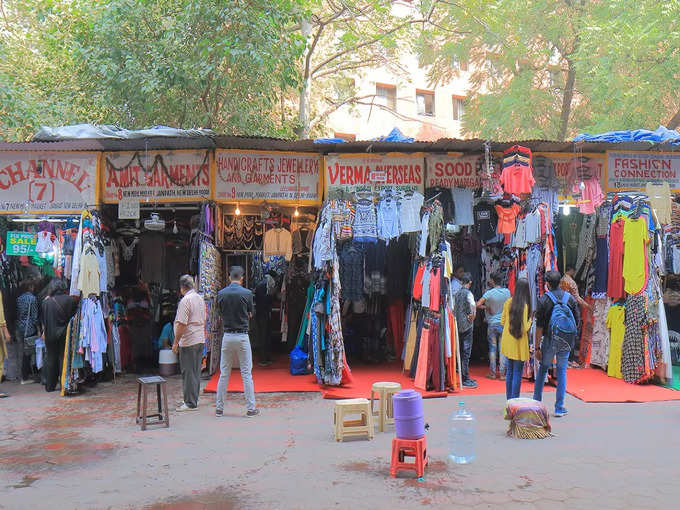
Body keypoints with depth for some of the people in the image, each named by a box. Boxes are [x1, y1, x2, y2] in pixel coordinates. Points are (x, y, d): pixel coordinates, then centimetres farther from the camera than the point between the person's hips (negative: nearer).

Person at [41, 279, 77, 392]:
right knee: (64, 358, 4)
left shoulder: (46, 302, -4)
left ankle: (50, 386, 17)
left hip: (50, 335, 2)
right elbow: (74, 316, -3)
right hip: (65, 334, -2)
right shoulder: (70, 300, -9)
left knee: (51, 359, 12)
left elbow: (43, 320, 5)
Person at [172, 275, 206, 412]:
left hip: (188, 341, -8)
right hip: (200, 340, 8)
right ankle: (193, 400, 20)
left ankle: (190, 403, 0)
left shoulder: (185, 300, -15)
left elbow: (182, 324, -19)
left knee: (188, 372, -3)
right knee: (196, 372, 13)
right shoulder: (200, 299, 12)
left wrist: (176, 342, -13)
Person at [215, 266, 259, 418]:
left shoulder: (221, 294, -1)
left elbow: (221, 314, 8)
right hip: (242, 336, -2)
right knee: (246, 373, 3)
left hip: (227, 336, 3)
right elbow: (250, 315, 4)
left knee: (224, 373, 10)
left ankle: (219, 408, 15)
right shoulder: (247, 293, -7)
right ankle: (250, 408, 6)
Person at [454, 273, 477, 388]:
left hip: (458, 325, 7)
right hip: (466, 326, -7)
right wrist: (472, 317, -9)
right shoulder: (468, 293, -12)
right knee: (466, 352, -3)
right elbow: (473, 306, -24)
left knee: (461, 351, 13)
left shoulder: (456, 293, 8)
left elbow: (453, 309, 12)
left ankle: (464, 378, 20)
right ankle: (465, 380, -1)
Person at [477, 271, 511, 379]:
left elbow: (478, 305, -17)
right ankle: (502, 373, 6)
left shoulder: (489, 293, -13)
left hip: (492, 324, -2)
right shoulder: (507, 292, -3)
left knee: (492, 348, 8)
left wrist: (486, 307, -2)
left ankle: (492, 373, 11)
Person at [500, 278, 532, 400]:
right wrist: (531, 319, -4)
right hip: (518, 344, -6)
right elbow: (524, 328, -18)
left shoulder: (508, 302, 0)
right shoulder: (525, 305, -17)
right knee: (517, 373, 2)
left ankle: (509, 400, 23)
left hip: (507, 342, 6)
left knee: (509, 371, 15)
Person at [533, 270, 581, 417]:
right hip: (565, 342, 2)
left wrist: (537, 347, -5)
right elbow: (577, 322, 4)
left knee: (543, 369, 13)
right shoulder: (570, 298, 1)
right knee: (562, 371, 8)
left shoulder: (544, 300, -8)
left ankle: (536, 403, 15)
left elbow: (539, 326, -9)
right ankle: (559, 408, 8)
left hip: (549, 340, -2)